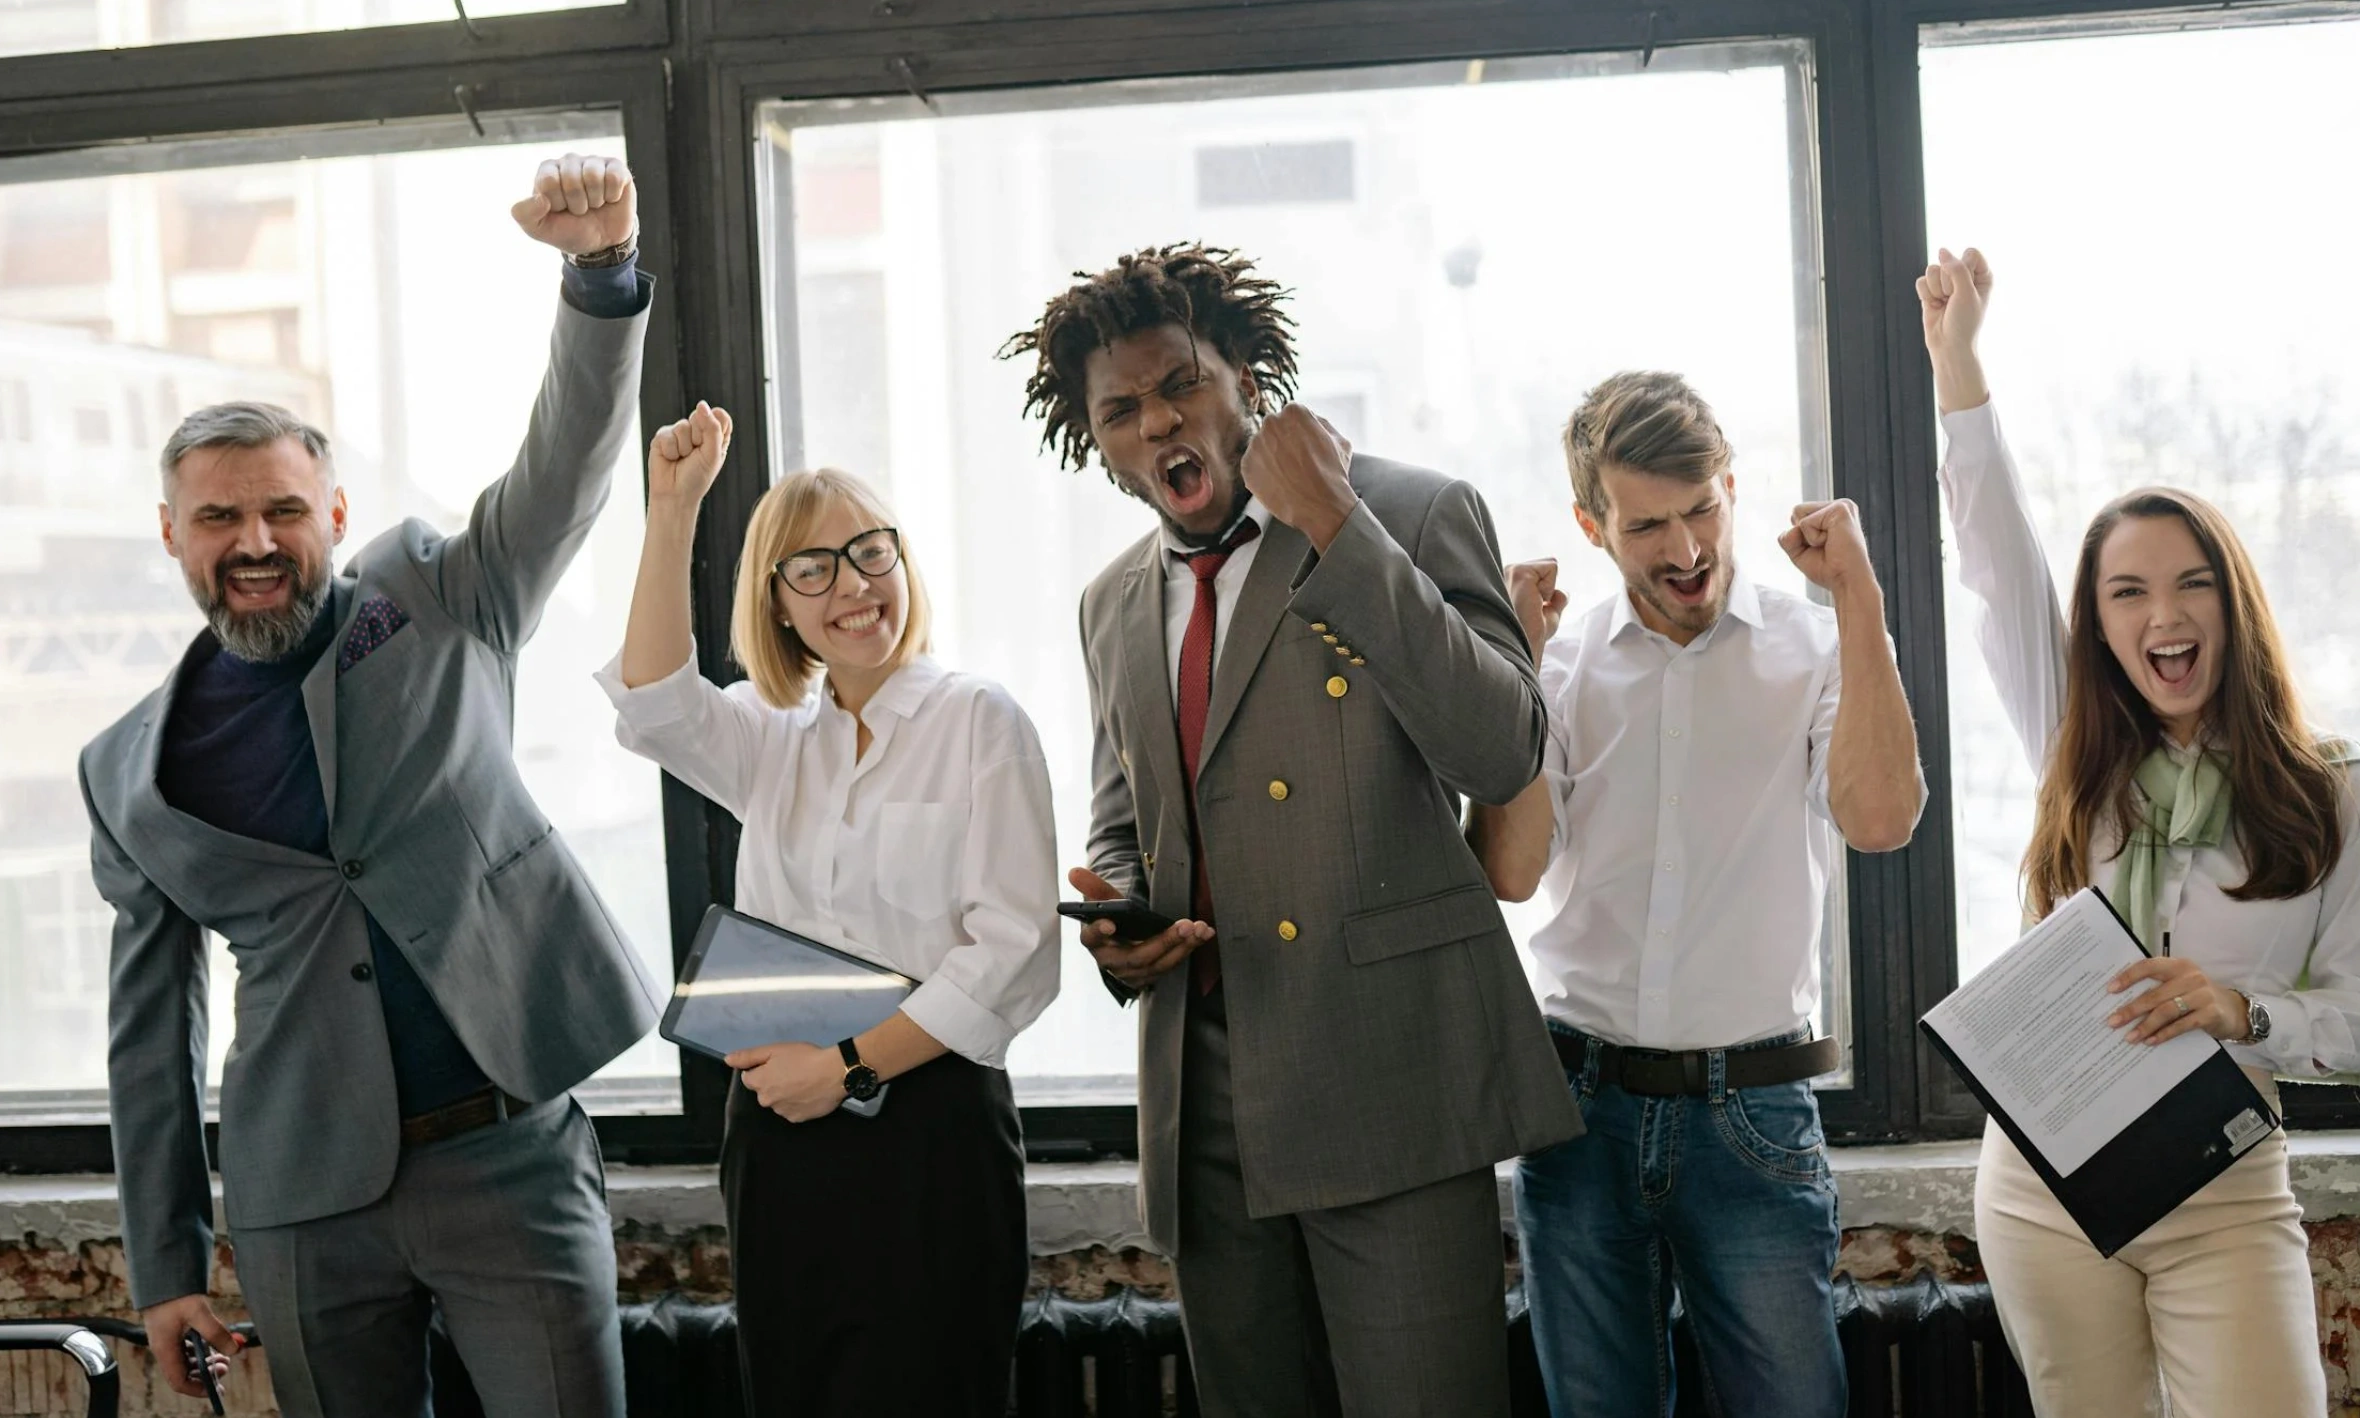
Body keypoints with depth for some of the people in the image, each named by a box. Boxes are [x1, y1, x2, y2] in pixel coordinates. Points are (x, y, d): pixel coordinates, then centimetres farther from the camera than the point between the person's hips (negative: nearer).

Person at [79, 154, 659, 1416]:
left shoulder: (437, 608, 5)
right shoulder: (130, 769, 9)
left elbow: (570, 459, -8)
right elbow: (148, 1030, 12)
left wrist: (602, 267, -26)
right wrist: (164, 1264, 9)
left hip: (507, 1155, -2)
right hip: (306, 1200, 2)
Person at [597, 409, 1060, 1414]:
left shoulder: (979, 721, -2)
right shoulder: (770, 737, 13)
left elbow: (1013, 952, -9)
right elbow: (653, 707, -9)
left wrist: (852, 1065, -12)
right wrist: (673, 510, -13)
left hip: (933, 1127, -4)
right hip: (781, 1132, 5)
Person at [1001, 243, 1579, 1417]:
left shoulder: (1412, 516, -2)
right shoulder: (1116, 605, 16)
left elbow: (1501, 756, -15)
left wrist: (1336, 529, -16)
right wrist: (1115, 920, 2)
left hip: (1386, 1076, -5)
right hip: (1206, 1090, 6)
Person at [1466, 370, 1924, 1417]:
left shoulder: (1817, 650, 2)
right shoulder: (1561, 666, 6)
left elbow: (1880, 819, -15)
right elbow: (1510, 871, -5)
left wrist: (1857, 599, -14)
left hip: (1752, 1116, -2)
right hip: (1581, 1105, 2)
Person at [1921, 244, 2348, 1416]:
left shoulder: (2325, 796, 0)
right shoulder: (2078, 762, 7)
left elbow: (2352, 1009, -1)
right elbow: (1996, 564, 3)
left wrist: (2240, 1011, -21)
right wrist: (1954, 356, 1)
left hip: (2225, 1197, -2)